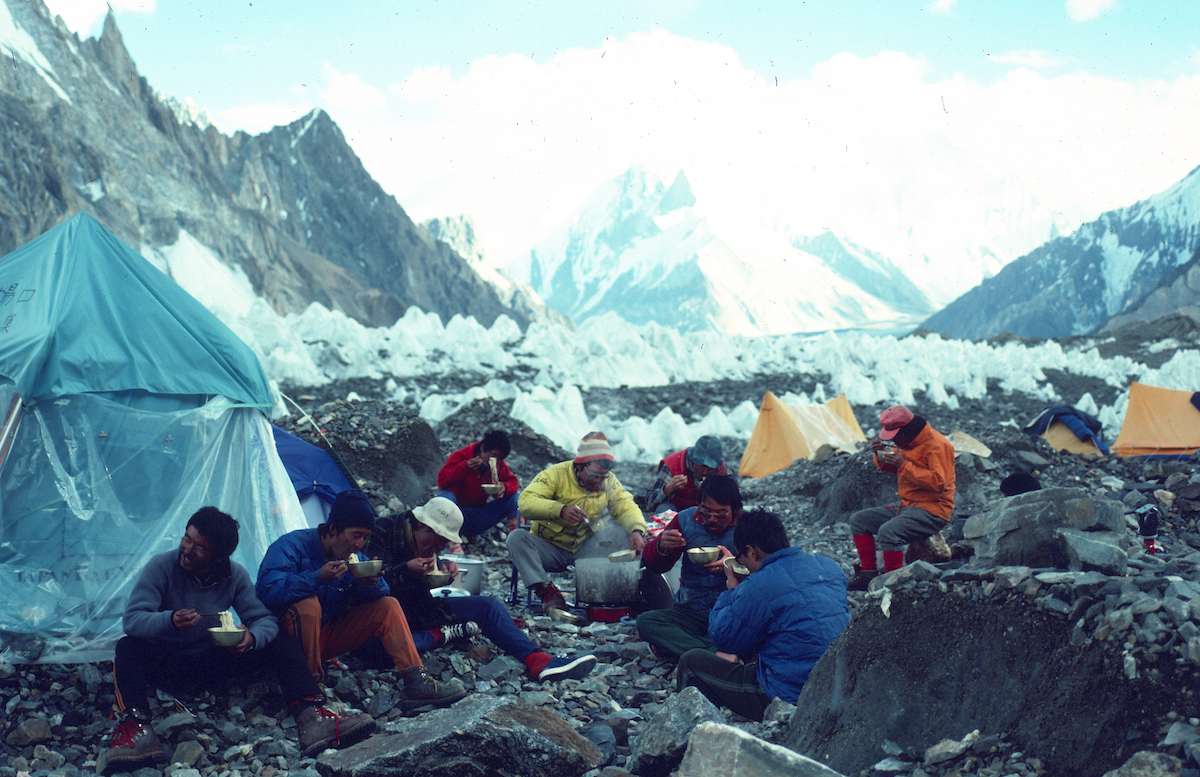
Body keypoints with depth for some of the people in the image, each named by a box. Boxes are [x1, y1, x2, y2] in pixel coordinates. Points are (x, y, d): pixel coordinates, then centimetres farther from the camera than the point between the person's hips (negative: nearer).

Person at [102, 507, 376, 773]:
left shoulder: (235, 576, -6)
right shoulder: (161, 567, -14)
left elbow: (265, 619, -9)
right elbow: (132, 619, -24)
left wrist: (252, 637, -34)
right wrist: (170, 621, -45)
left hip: (213, 659, 3)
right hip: (167, 662, -2)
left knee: (283, 644, -14)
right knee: (129, 647, -33)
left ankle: (310, 716, -34)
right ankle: (136, 727, -51)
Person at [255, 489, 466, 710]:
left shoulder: (352, 557, 3)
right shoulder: (291, 547, -16)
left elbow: (381, 596, 3)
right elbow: (269, 591, -30)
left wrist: (372, 584, -21)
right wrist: (318, 577, -37)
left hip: (328, 638, 6)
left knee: (388, 606, -5)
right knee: (308, 603, -37)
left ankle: (416, 682, -16)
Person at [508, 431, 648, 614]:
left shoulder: (608, 481, 1)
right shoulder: (556, 474, -13)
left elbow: (626, 507, -2)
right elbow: (526, 502, -24)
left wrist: (637, 530, -26)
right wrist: (560, 510, -40)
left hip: (584, 549, 2)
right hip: (550, 549, -2)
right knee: (517, 538, -31)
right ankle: (547, 592, -35)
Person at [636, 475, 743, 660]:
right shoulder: (686, 520, 6)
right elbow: (653, 565, 11)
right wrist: (661, 546, -12)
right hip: (689, 613, 3)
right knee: (646, 621, -25)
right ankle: (718, 654, -35)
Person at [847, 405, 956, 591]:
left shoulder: (936, 444, -17)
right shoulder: (908, 441, 11)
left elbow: (939, 482, -27)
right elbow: (890, 468, 25)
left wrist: (904, 466, -28)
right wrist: (881, 455, 2)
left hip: (933, 510, -10)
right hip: (908, 506, 10)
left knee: (888, 531, -33)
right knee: (859, 520, 7)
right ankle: (868, 573, 3)